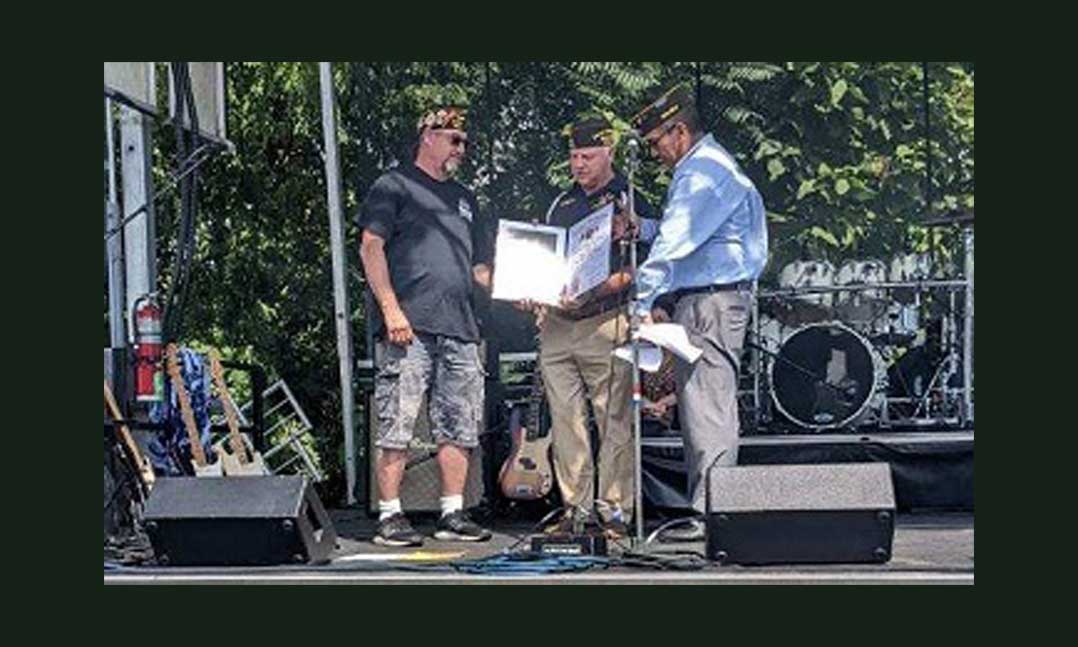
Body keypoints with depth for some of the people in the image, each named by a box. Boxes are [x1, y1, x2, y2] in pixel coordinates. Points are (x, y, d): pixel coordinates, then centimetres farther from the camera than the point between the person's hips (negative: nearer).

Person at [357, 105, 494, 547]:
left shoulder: (463, 198, 26)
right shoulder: (394, 187, 5)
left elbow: (480, 267, 28)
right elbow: (371, 248, -5)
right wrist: (391, 309, -15)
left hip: (459, 329, 7)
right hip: (408, 328, -7)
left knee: (460, 427, 4)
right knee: (396, 426, -7)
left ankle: (453, 514, 10)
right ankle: (390, 516, -3)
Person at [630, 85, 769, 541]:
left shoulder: (702, 173, -13)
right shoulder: (709, 168, 21)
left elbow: (674, 244, -21)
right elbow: (680, 234, 25)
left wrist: (643, 301, -22)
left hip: (710, 300, -11)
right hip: (703, 301, 11)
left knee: (707, 410, -11)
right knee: (702, 408, 12)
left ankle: (708, 515, -11)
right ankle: (706, 508, 15)